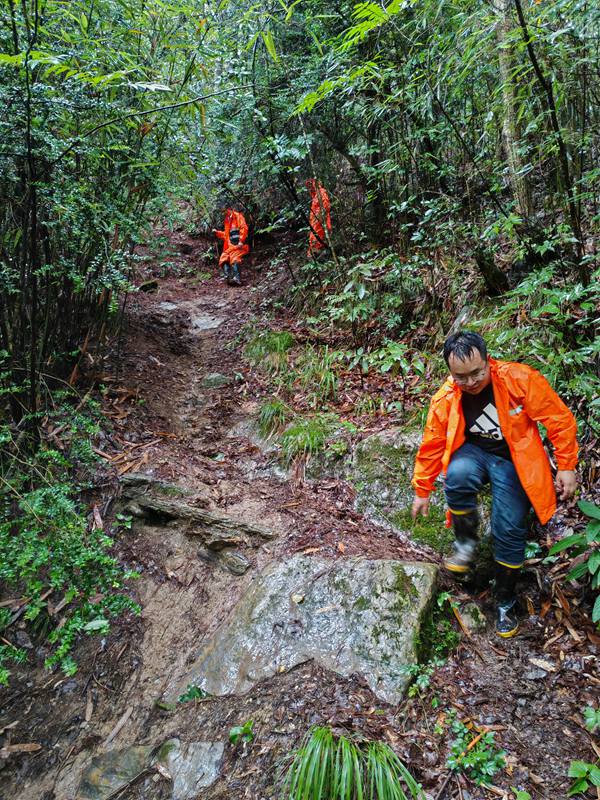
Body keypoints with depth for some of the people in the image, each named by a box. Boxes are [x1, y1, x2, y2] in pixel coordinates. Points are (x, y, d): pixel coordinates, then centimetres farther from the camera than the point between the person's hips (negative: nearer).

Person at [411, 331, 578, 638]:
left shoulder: (521, 379, -22)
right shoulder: (445, 400, -13)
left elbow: (560, 420, -12)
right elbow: (431, 447, -1)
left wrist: (566, 467, -11)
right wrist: (422, 491, 7)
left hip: (514, 461, -1)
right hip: (474, 451, 1)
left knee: (509, 531, -10)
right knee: (458, 475, -34)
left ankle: (505, 601, 16)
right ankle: (466, 543, -6)